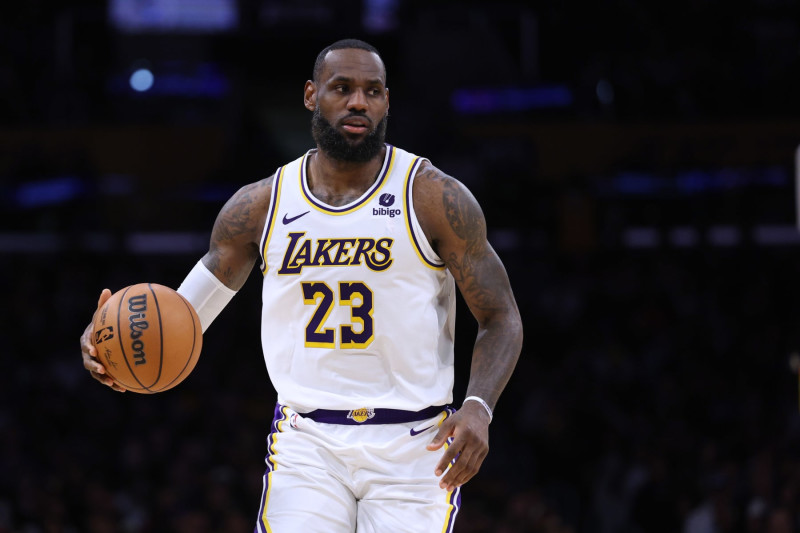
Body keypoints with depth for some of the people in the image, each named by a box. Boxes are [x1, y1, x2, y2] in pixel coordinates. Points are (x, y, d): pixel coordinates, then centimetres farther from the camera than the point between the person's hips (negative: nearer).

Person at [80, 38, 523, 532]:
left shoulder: (435, 197, -3)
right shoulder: (261, 205, 5)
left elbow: (502, 319, 0)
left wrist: (479, 408, -19)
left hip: (411, 448, -1)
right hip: (307, 443, 1)